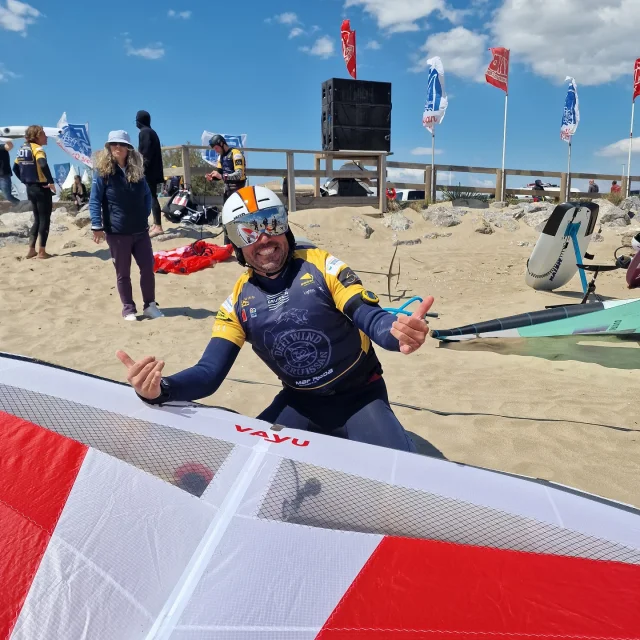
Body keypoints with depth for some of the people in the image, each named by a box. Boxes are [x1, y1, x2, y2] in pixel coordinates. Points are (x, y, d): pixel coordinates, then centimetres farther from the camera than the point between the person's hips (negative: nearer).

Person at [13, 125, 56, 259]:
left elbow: (15, 168, 17)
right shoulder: (37, 148, -13)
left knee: (37, 219, 17)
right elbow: (43, 165, -32)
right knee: (45, 220, 1)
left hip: (30, 188, 8)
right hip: (42, 188, -8)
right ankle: (42, 252, 4)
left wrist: (25, 181, 19)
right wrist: (51, 181, -23)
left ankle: (31, 250, 16)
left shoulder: (23, 149, 12)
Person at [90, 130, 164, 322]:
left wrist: (145, 216, 3)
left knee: (148, 267, 5)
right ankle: (128, 309, 17)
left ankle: (150, 305, 20)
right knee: (123, 273, 6)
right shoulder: (103, 171, -6)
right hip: (117, 232, -4)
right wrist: (97, 226, -14)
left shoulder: (137, 171, 7)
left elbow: (147, 195, 16)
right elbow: (95, 201, -7)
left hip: (140, 230, 4)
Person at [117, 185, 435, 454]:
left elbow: (370, 317, -21)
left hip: (359, 395, -3)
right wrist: (161, 389, -31)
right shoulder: (238, 302, -4)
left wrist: (400, 330, -47)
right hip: (300, 401, 3)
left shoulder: (320, 265, -13)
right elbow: (210, 372, -8)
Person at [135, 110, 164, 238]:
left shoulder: (144, 132, -9)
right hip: (153, 170, 10)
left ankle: (158, 227, -15)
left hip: (148, 171, -10)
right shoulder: (151, 131, 18)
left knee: (151, 197, -11)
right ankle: (156, 225, 13)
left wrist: (143, 168, -18)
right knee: (152, 196, 11)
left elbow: (146, 152, -17)